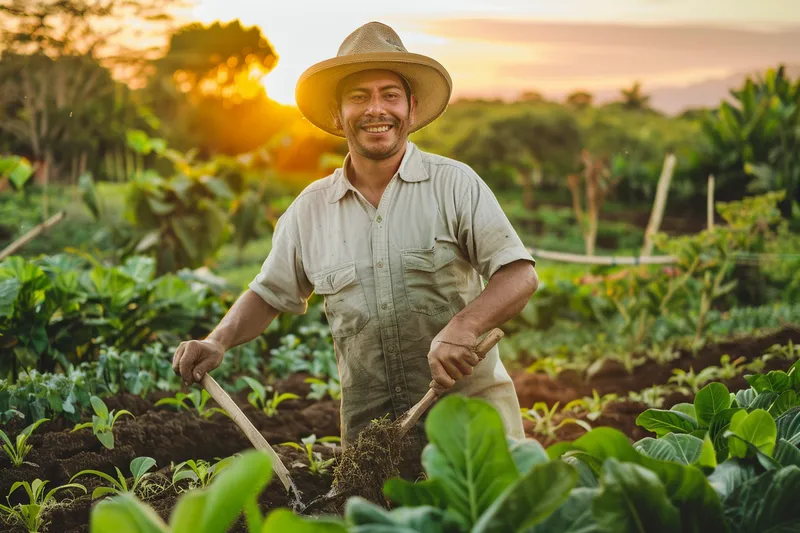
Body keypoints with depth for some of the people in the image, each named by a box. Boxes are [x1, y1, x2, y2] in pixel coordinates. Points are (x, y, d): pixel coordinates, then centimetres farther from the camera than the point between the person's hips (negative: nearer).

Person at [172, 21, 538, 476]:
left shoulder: (455, 184, -2)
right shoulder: (311, 209, 8)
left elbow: (520, 275, -10)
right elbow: (270, 293, 19)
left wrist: (463, 326, -28)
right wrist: (219, 342, 0)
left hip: (472, 406, -2)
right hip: (370, 425, 3)